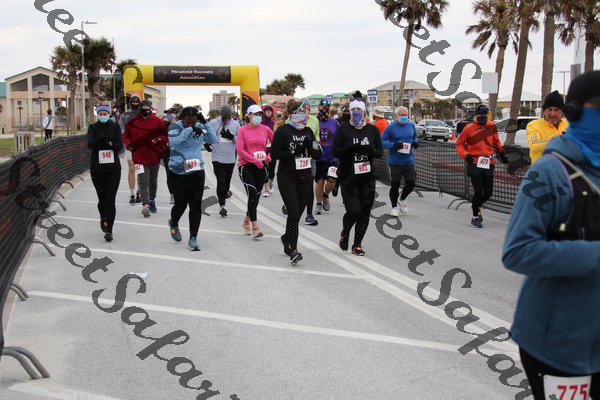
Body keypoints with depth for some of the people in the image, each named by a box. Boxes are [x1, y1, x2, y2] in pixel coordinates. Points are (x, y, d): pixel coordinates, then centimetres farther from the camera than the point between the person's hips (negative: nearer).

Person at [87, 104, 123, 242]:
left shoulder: (115, 127, 5)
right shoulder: (93, 127, 4)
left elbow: (120, 145, -5)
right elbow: (89, 144, -12)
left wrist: (110, 143, -23)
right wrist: (100, 140, -31)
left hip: (113, 168, -1)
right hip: (97, 168, 1)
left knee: (110, 199, -8)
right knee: (102, 198, 9)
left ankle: (108, 230, -7)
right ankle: (103, 219, 38)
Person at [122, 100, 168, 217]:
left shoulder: (157, 121, 0)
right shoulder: (133, 122, 2)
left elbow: (165, 135, 4)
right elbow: (126, 135, 13)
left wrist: (159, 139, -15)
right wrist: (128, 144, -4)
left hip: (154, 155, 2)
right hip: (139, 156, -2)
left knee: (153, 180, 17)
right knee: (143, 180, -14)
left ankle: (152, 200, 37)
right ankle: (145, 204, -21)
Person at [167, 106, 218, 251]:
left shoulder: (199, 127, 4)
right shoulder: (175, 127, -6)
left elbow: (214, 139, -5)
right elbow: (174, 142, -25)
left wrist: (205, 123, -12)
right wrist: (190, 130, -27)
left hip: (197, 172, 3)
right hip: (178, 172, -2)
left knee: (196, 205, -2)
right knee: (181, 204, 3)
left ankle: (193, 239, 6)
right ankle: (174, 224, 38)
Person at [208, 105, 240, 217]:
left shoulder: (236, 124, 4)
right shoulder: (213, 123, 0)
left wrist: (232, 137, -13)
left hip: (230, 159, 2)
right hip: (218, 158, -2)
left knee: (227, 183, 11)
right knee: (221, 182, -10)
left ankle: (223, 198, 29)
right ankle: (222, 206, -8)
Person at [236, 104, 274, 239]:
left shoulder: (265, 129, 6)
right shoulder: (243, 130, -2)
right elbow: (240, 150, -10)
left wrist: (267, 157, -2)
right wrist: (255, 160, -14)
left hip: (262, 166, 3)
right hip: (246, 165, -3)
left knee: (256, 196, 9)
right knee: (252, 194, -14)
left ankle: (246, 221, 33)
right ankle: (255, 228, -9)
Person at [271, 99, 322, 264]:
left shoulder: (308, 131, 12)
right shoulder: (283, 130, -3)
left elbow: (318, 155, 12)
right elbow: (274, 153, -8)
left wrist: (311, 145, -8)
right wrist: (292, 152, -17)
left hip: (305, 178, 5)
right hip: (287, 177, -5)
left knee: (298, 213, 9)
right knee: (294, 212, -13)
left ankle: (287, 238, 32)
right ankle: (293, 250, -11)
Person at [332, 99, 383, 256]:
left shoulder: (372, 130, 7)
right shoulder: (343, 130, -1)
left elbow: (380, 152, 7)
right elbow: (335, 152, -5)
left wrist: (371, 150, -15)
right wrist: (350, 149, -22)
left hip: (367, 178, 3)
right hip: (348, 178, -3)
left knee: (365, 212, 4)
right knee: (354, 210, -11)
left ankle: (357, 245, 18)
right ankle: (345, 233, 21)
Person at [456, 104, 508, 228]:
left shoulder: (492, 126, 8)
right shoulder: (469, 128, -3)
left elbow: (496, 141, 25)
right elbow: (459, 144, 5)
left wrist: (501, 154, 29)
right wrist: (465, 154, -10)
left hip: (488, 164, 4)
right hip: (474, 164, -4)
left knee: (488, 192, 5)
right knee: (478, 191, -7)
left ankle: (476, 206, 36)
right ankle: (475, 217, 11)